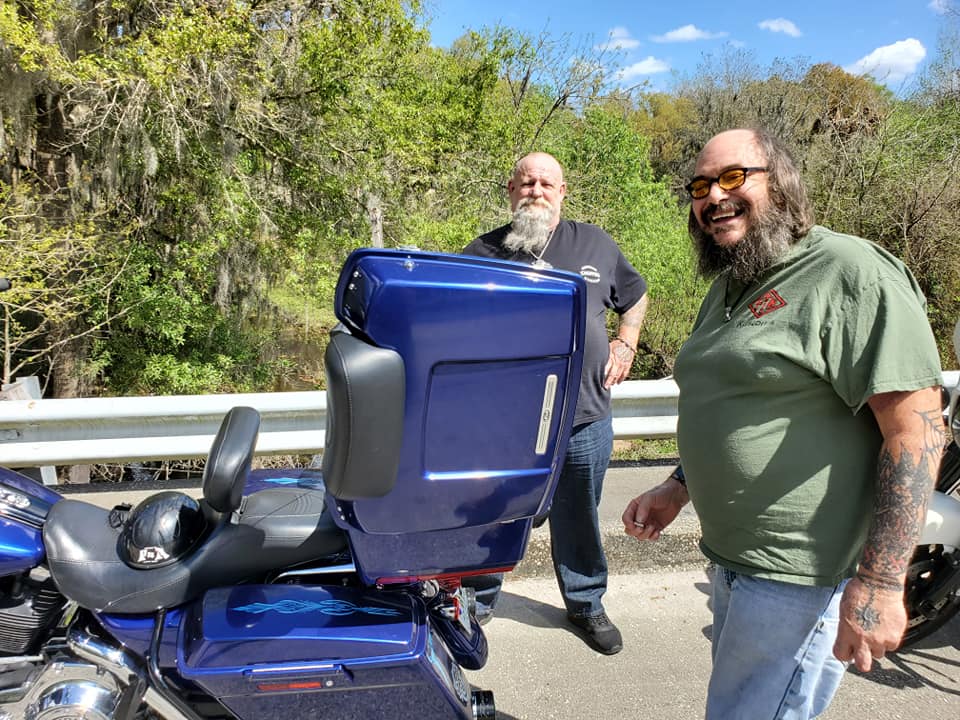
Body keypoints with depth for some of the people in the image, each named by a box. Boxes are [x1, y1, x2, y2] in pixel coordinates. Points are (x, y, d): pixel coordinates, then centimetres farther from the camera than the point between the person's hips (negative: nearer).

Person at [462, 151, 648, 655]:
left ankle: (586, 605, 38)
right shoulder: (483, 252, 2)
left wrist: (625, 343, 7)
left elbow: (635, 295, 21)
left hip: (584, 418, 1)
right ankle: (477, 602, 35)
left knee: (578, 519, 16)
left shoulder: (595, 244, 7)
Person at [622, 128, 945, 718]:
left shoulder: (852, 273, -15)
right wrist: (678, 488, 13)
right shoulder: (729, 286, 13)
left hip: (801, 577, -9)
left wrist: (879, 582, -23)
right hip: (733, 560, 9)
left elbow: (917, 430, -20)